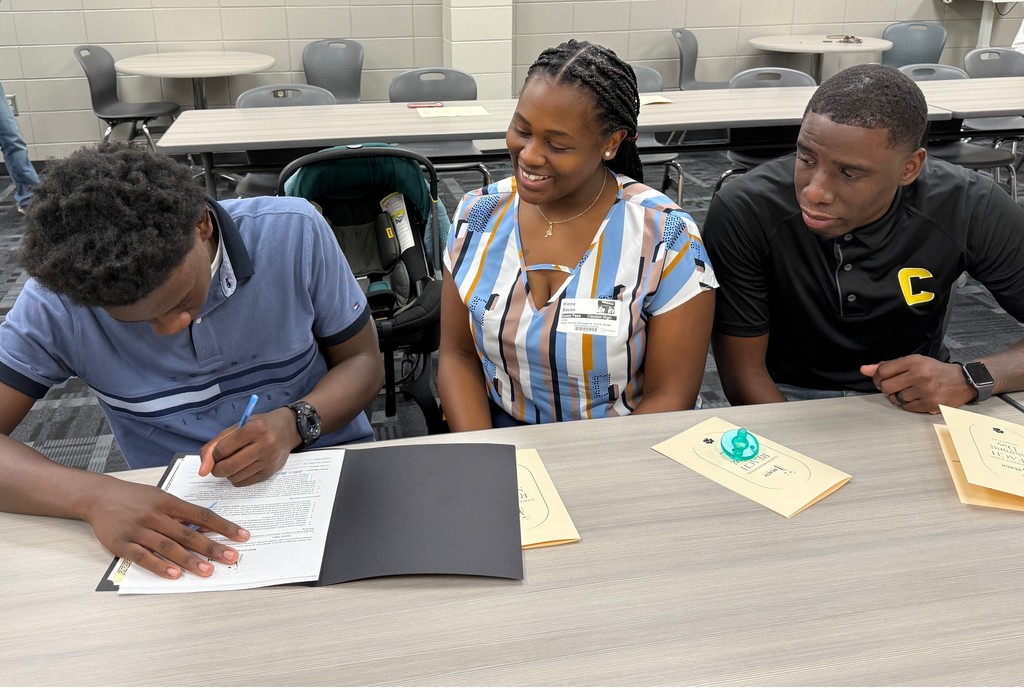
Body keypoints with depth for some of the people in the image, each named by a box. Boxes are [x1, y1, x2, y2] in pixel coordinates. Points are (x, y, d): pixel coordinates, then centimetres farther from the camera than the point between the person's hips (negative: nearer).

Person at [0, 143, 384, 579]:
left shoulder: (295, 231, -13)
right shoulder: (58, 298, -12)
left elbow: (362, 360, -3)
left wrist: (294, 422, -22)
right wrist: (93, 496, -31)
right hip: (183, 517, 0)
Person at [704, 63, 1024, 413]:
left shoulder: (969, 211, -16)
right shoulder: (743, 213, -21)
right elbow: (743, 371, -15)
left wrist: (971, 379, -25)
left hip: (918, 405, 2)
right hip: (786, 398, -2)